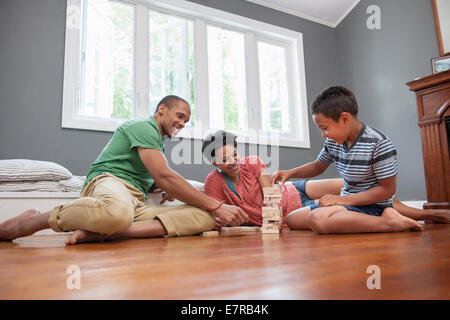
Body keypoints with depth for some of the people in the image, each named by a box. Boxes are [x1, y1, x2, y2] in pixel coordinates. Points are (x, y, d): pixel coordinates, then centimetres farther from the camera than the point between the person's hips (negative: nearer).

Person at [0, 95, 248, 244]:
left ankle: (101, 232, -28)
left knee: (205, 218, -16)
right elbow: (164, 177, -12)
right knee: (117, 212, -47)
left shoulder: (160, 143, 29)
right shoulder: (143, 127, 0)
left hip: (139, 204, 8)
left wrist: (169, 190, 6)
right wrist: (216, 205, -14)